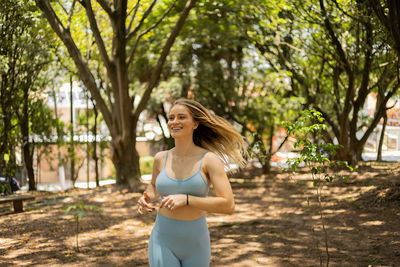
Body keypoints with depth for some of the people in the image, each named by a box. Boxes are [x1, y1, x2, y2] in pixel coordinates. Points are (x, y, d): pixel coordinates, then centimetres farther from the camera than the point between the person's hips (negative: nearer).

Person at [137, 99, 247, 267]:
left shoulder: (210, 159, -10)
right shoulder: (161, 158, -1)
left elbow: (228, 206, -17)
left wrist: (186, 199, -24)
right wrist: (147, 199, -2)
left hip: (196, 243, -1)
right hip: (163, 242, 1)